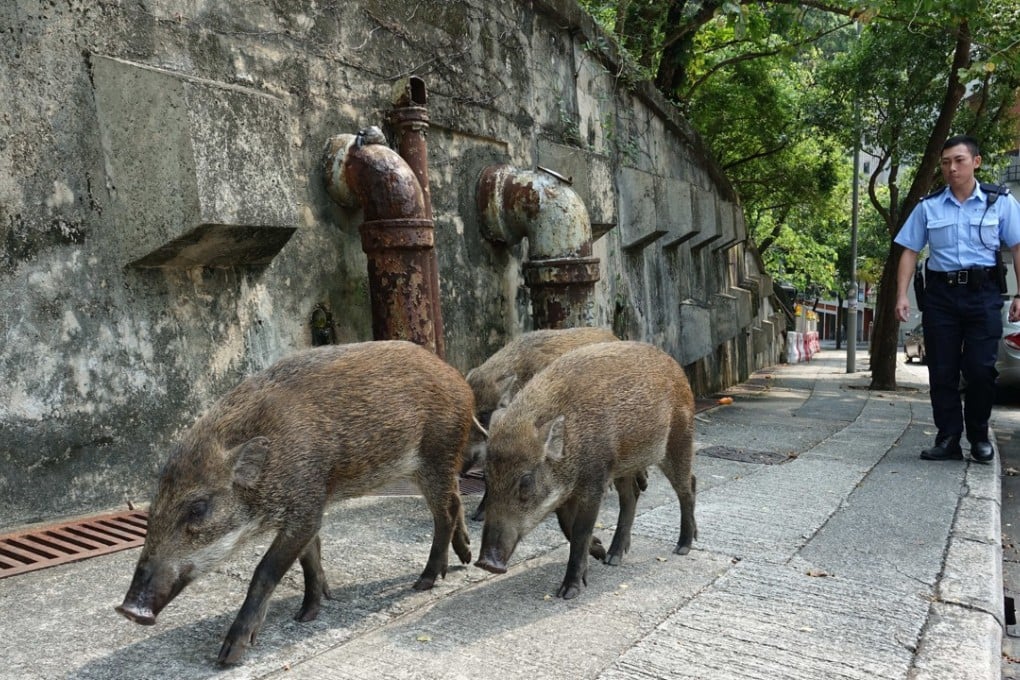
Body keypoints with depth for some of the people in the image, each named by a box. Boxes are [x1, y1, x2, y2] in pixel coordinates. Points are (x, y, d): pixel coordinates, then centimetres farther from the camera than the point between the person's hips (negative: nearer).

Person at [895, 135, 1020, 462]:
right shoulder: (928, 206, 6)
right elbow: (910, 252, 6)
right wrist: (902, 296, -3)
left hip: (983, 293, -1)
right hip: (940, 294, 1)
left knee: (981, 369, -3)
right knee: (942, 371, 2)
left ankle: (979, 437, 17)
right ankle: (948, 439, 12)